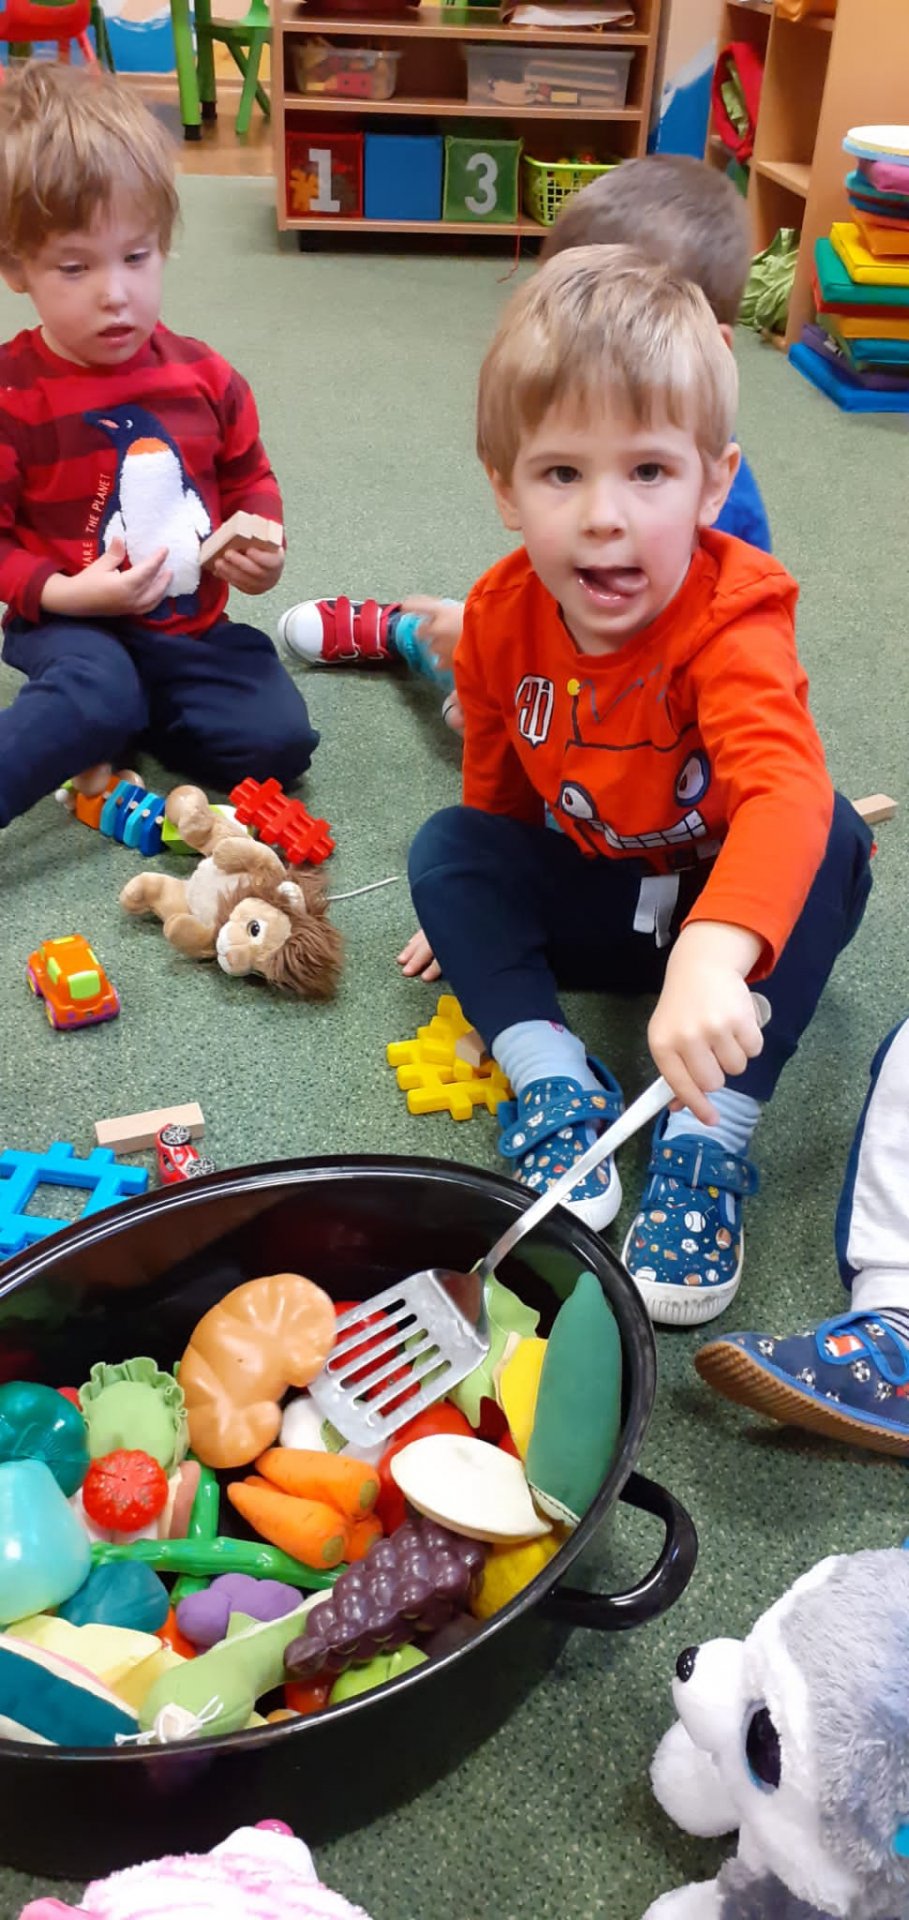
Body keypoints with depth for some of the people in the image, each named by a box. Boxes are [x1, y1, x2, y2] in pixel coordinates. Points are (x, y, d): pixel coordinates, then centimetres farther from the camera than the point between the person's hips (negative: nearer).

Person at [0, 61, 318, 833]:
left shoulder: (204, 377, 1)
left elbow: (248, 477, 16)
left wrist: (261, 541, -5)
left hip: (191, 625, 5)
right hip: (74, 625, -5)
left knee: (279, 739, -12)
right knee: (95, 692, -38)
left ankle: (99, 726, 4)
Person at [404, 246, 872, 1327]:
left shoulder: (732, 620, -30)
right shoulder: (502, 618, -13)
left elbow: (786, 793, -50)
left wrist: (711, 956, -67)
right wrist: (475, 909, 13)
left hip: (731, 903, -3)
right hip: (591, 900, 4)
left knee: (832, 842, -32)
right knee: (444, 846, -14)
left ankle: (708, 1140, -31)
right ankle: (554, 1083, -22)